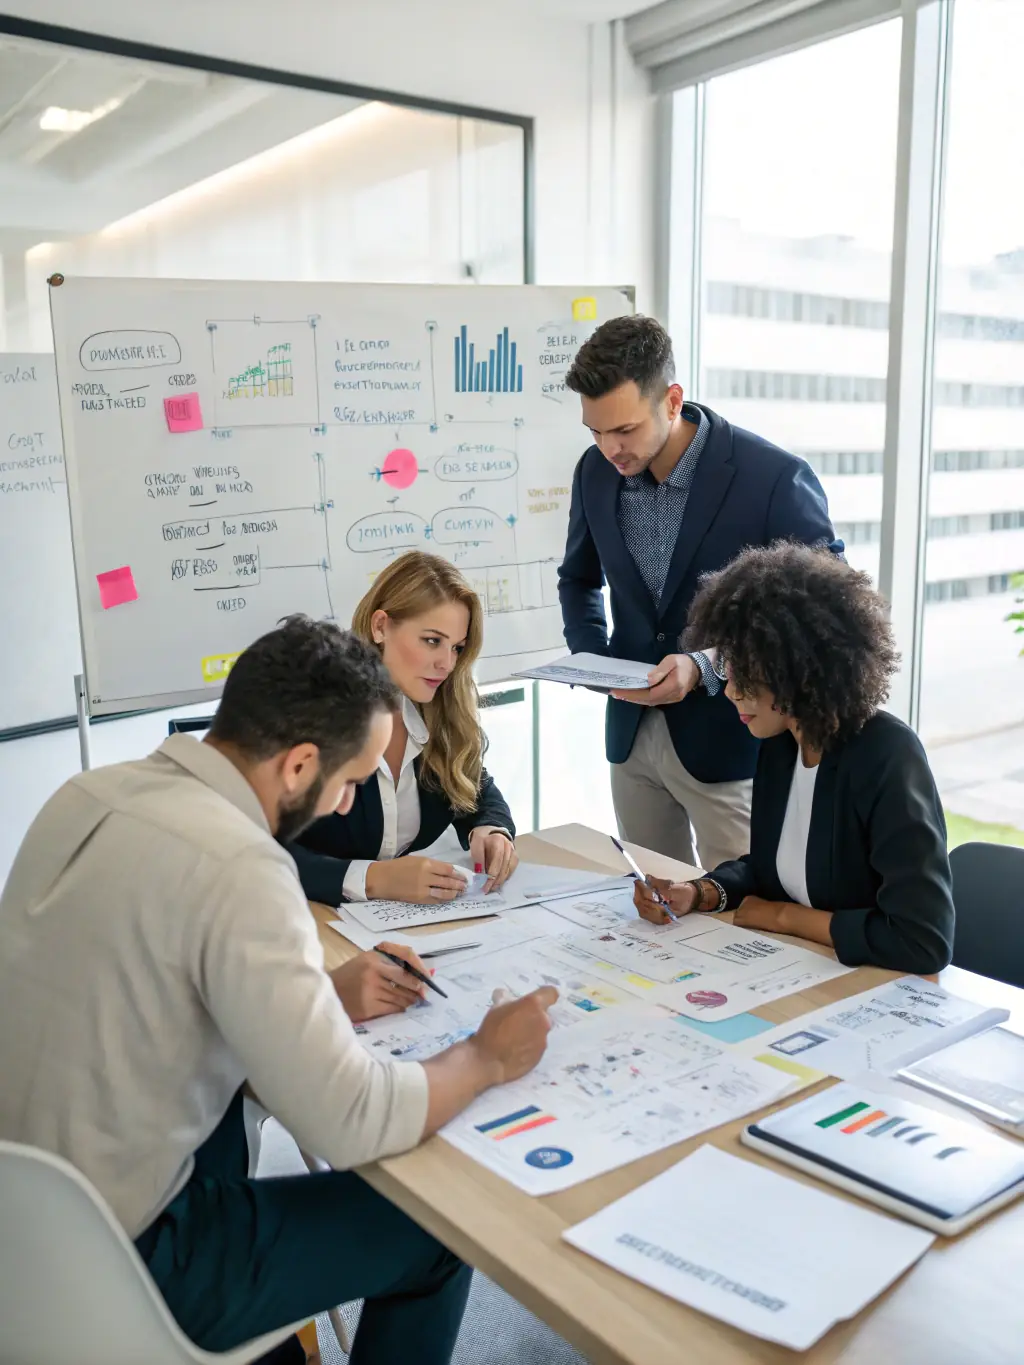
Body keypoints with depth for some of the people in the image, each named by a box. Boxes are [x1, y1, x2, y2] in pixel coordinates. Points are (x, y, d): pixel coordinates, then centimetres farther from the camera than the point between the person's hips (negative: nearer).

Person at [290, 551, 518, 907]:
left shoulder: (442, 710, -2)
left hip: (412, 914, 4)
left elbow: (479, 793, 11)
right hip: (320, 916, -4)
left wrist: (491, 832, -10)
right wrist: (374, 878, -35)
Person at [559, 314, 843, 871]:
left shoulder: (774, 478, -18)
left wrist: (706, 668, -22)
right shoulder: (596, 471, -1)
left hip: (729, 739, -5)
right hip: (632, 733, 5)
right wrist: (591, 657, -2)